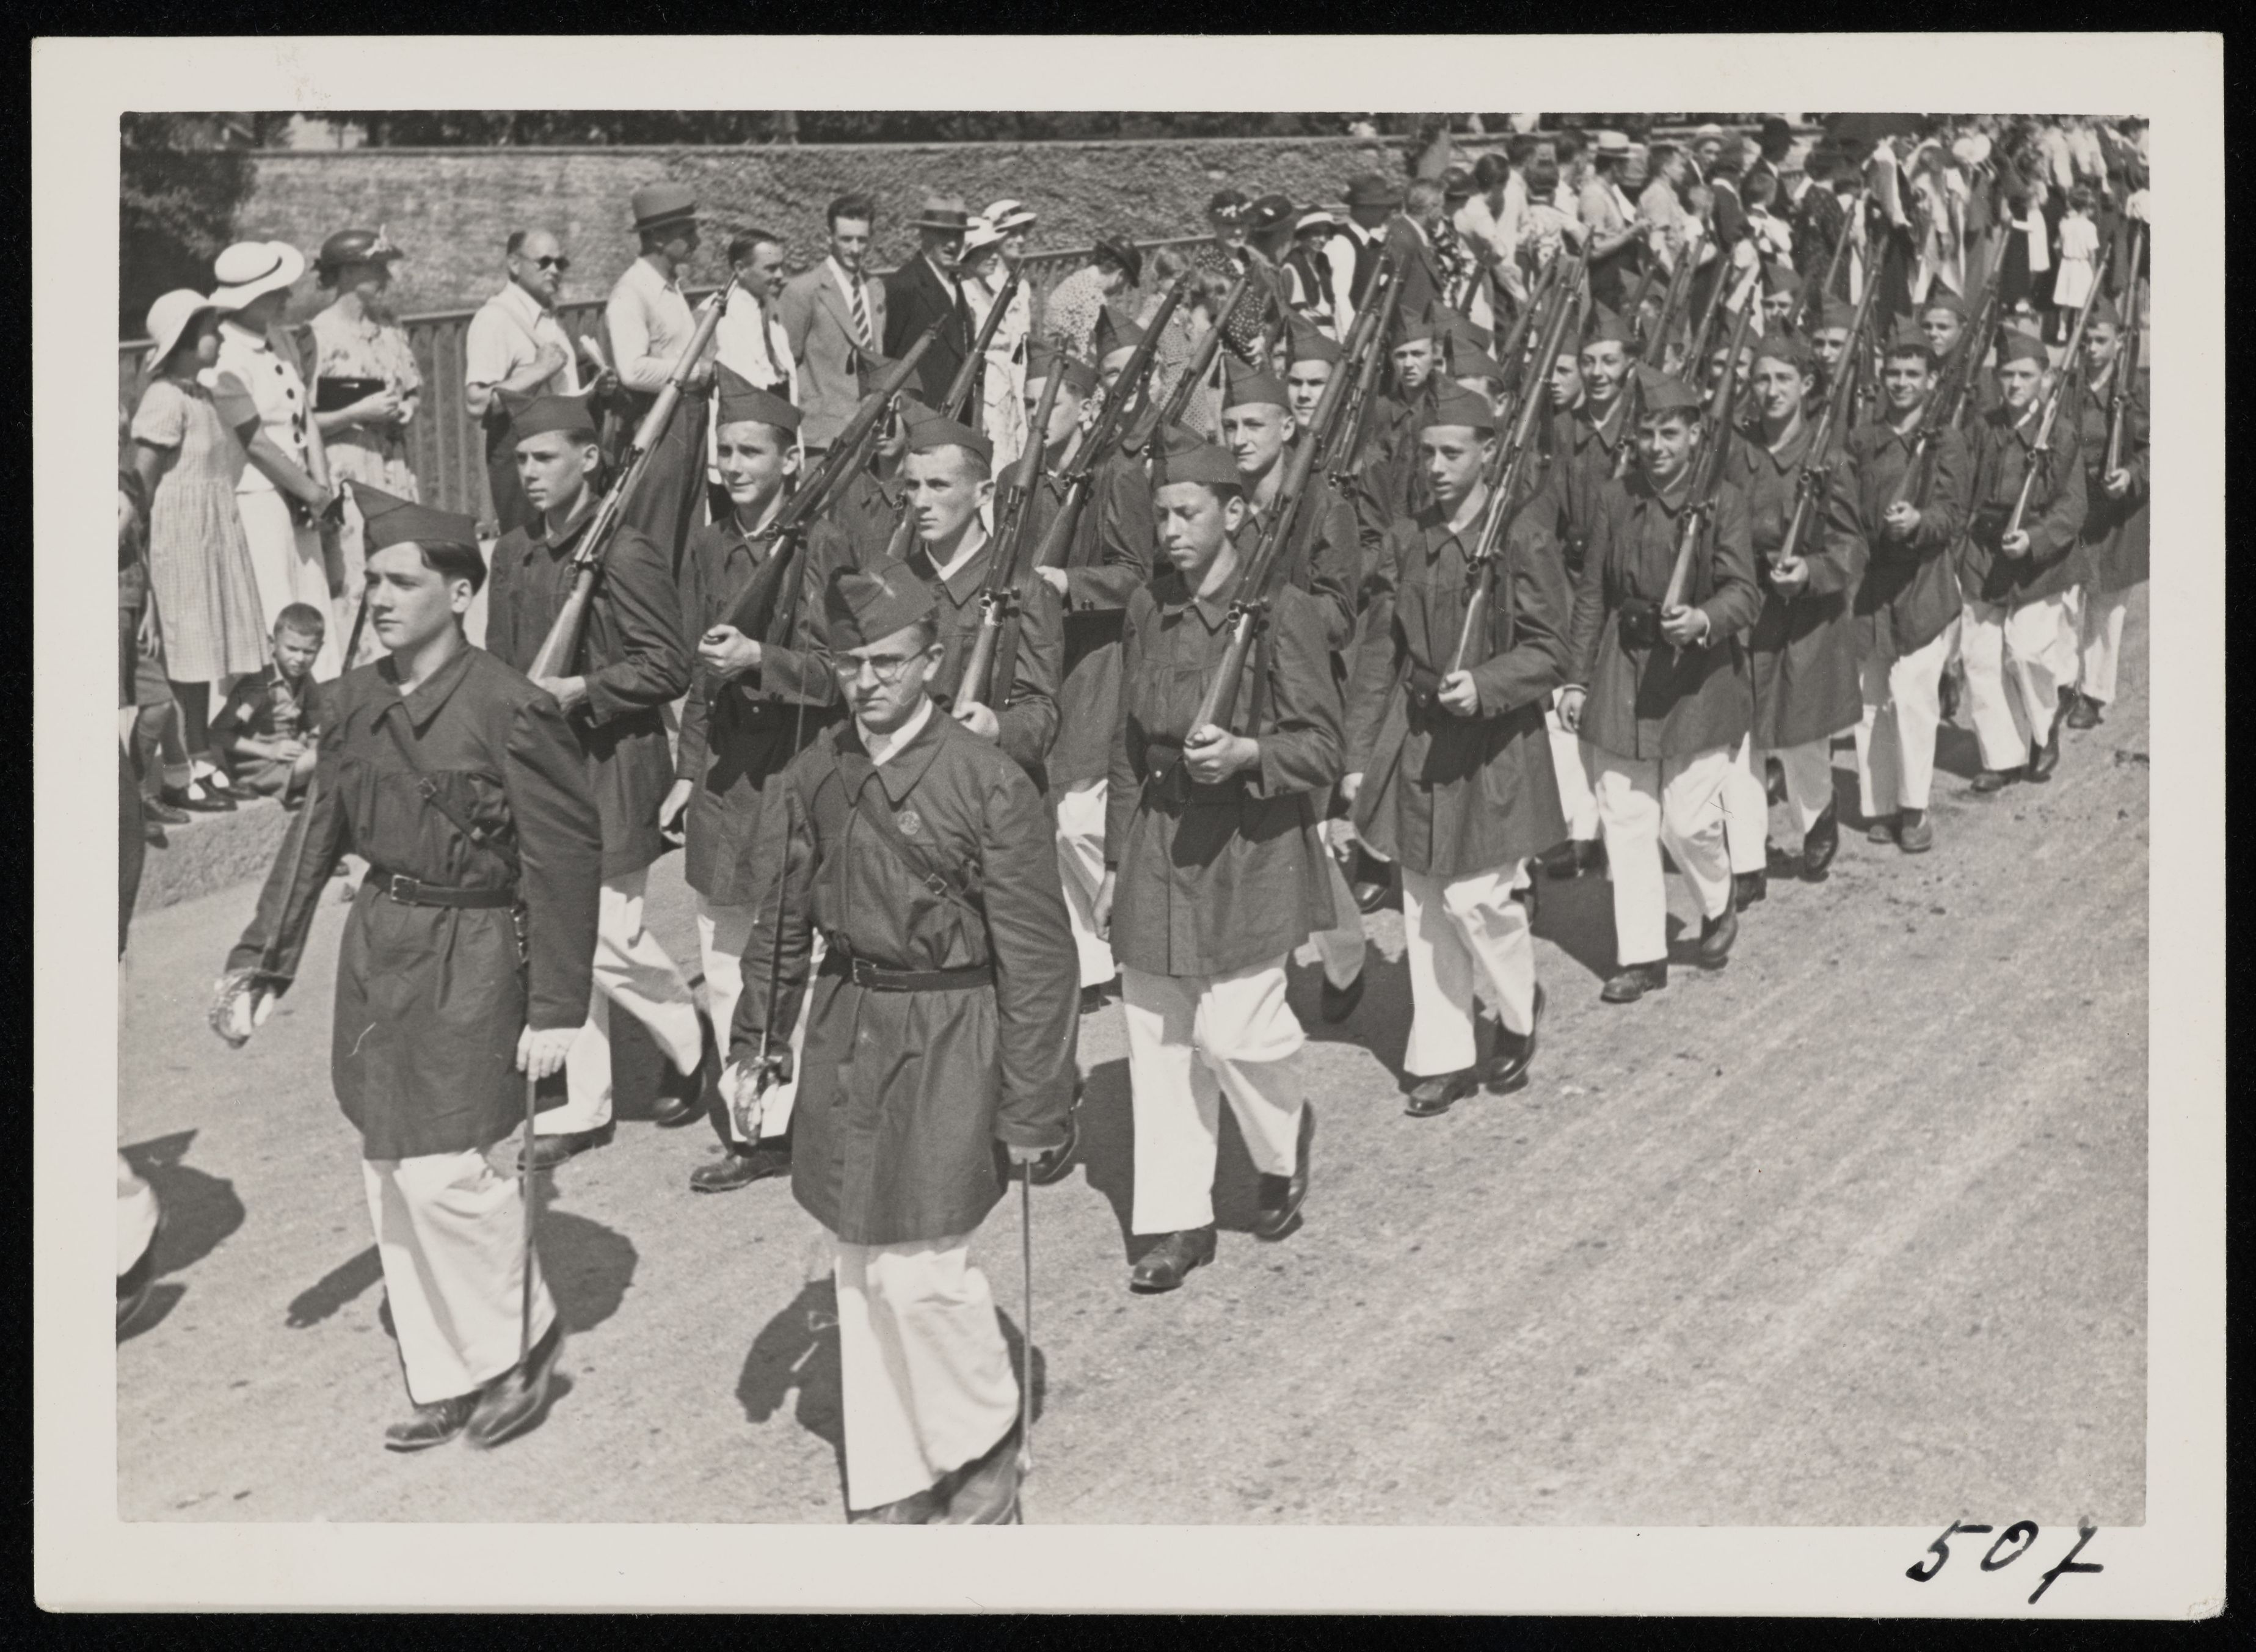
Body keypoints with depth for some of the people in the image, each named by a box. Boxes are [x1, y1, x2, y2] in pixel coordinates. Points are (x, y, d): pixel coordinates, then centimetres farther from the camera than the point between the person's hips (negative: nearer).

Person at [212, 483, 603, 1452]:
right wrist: (260, 961, 7)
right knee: (390, 1173, 11)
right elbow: (319, 832, 10)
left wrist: (556, 1007, -15)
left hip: (470, 957, -7)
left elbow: (566, 858, -14)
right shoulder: (357, 701, 3)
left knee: (444, 1172, -9)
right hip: (377, 945, 7)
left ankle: (520, 1343, 17)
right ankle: (443, 1381, 25)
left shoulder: (509, 709, -16)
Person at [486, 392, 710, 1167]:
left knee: (606, 938, -5)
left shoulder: (626, 553, -14)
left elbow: (668, 666, -14)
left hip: (609, 771, -7)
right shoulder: (513, 552, 9)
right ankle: (581, 1108, 19)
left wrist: (580, 689, -20)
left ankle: (694, 1039, 23)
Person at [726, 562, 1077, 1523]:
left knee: (920, 1270, -7)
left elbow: (1036, 956, -13)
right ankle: (889, 1485, 26)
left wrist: (1033, 1109, -12)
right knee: (861, 1268, 11)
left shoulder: (988, 783, -15)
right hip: (845, 1031, 6)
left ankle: (986, 1447, 21)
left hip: (946, 1042, -6)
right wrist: (754, 1044, 12)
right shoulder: (818, 774, 2)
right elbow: (783, 916, 13)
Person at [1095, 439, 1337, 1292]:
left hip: (1249, 852, -5)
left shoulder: (1282, 611, -10)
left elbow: (1322, 749, -8)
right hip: (1156, 847, 5)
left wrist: (1246, 754, -26)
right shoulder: (1147, 608, 7)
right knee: (1158, 1039, 7)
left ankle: (1285, 1141, 27)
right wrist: (1116, 861, 13)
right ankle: (1176, 1222, 18)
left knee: (1235, 1033, -6)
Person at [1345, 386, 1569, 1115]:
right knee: (1424, 910, 9)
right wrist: (1358, 753, 5)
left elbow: (1549, 652, -8)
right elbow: (1380, 653, 8)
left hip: (1493, 750, -5)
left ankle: (1520, 1010, 26)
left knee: (1479, 898, -5)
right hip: (1415, 745, 5)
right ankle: (1444, 1059, 20)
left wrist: (1484, 684, -25)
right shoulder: (1406, 539, 6)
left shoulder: (1521, 540, -10)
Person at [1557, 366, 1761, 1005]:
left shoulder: (1723, 501, -6)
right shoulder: (1614, 499, 4)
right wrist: (1577, 678, 7)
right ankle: (1641, 955, 15)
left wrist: (1704, 620, -32)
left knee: (1688, 820, -2)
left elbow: (1744, 593, -11)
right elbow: (1591, 595, 8)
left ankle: (1718, 910, 29)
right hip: (1622, 676, 3)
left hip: (1698, 677, -3)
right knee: (1624, 820, 4)